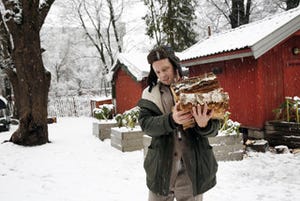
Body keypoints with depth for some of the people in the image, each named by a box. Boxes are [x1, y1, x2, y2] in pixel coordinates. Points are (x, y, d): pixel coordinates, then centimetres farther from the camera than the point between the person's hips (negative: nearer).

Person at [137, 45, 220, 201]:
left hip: (192, 168, 0)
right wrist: (171, 120, -30)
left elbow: (214, 128, -4)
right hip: (161, 168, 0)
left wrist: (204, 124, -28)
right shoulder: (150, 93, 1)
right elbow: (145, 123, -12)